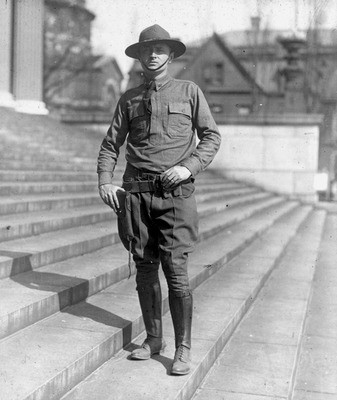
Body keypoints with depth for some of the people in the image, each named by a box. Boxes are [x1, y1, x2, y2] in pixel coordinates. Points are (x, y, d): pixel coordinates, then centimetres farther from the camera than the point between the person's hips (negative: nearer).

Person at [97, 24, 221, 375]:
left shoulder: (189, 91, 9)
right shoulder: (129, 99, 14)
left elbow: (211, 136, 6)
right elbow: (111, 144, 14)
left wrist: (189, 167, -10)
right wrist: (104, 183, -1)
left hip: (175, 192, -3)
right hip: (136, 192, 3)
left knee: (175, 269, -8)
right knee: (144, 268, 6)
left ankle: (183, 348, 2)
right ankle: (153, 339, 20)